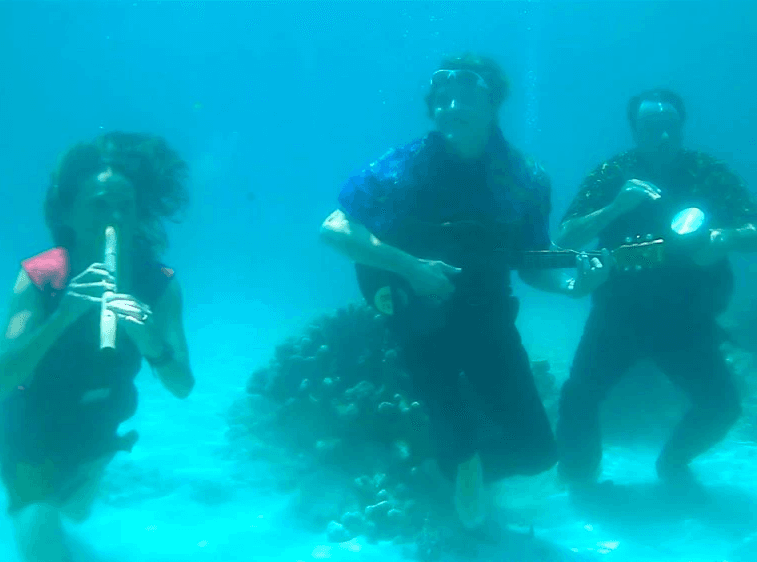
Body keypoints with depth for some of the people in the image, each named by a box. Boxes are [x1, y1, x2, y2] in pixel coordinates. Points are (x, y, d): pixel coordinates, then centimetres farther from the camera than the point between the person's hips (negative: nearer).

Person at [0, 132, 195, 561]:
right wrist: (63, 315, -49)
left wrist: (152, 343, -45)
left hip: (98, 430, 4)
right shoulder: (39, 277, -26)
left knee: (76, 511, 32)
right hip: (35, 432, -4)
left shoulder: (160, 284, -19)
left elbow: (184, 388, -24)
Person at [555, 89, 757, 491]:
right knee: (579, 395, -16)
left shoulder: (710, 172, -5)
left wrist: (724, 239, -31)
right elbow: (565, 238, -14)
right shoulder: (612, 172, -6)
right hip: (618, 311, -1)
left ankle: (672, 462, 22)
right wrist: (615, 206, -29)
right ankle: (579, 473, 14)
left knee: (721, 404, -10)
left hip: (685, 316, 1)